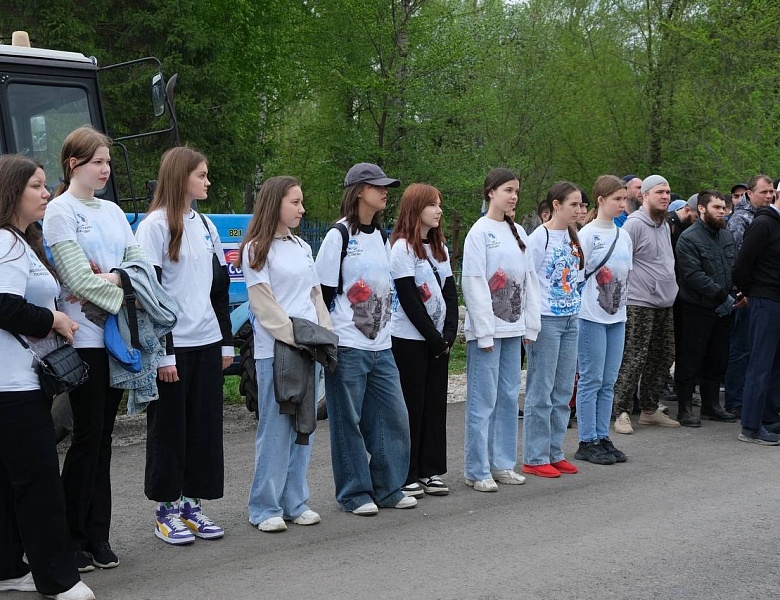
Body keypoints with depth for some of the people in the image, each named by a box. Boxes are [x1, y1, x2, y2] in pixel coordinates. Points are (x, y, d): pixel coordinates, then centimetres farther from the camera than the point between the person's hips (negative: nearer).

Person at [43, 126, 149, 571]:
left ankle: (97, 537, 14)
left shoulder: (113, 211, 16)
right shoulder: (60, 211, -5)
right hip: (84, 337, -6)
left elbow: (141, 264, 6)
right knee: (88, 436, -5)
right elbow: (77, 278, -14)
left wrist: (111, 278, -11)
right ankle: (70, 538, 5)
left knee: (103, 438, 9)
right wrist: (124, 299, -9)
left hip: (116, 336, 6)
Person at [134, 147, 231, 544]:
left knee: (206, 426, 8)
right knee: (169, 428, 2)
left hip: (207, 343, 6)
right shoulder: (155, 225, -7)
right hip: (173, 346, -6)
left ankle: (192, 504, 18)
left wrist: (226, 341, 12)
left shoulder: (206, 225, 13)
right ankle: (167, 510, 12)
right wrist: (162, 352, -16)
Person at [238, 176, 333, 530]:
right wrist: (293, 337, -17)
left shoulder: (303, 248, 17)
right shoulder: (257, 249, -4)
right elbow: (263, 303, -10)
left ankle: (295, 503, 17)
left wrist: (326, 336, 5)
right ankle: (265, 508, 4)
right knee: (275, 429, -4)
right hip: (274, 349, -7)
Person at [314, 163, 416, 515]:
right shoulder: (339, 236, -8)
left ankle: (388, 488, 18)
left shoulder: (381, 236, 14)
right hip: (347, 347, -7)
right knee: (349, 422, 0)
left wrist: (384, 329, 18)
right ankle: (354, 494, 10)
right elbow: (323, 292, -8)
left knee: (394, 416, 6)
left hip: (380, 345, 7)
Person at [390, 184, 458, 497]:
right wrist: (434, 338, -15)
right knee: (412, 407, -3)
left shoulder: (439, 246, 14)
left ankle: (431, 471, 15)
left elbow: (450, 291, 10)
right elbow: (408, 299, -15)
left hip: (438, 339, 7)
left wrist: (449, 333, -4)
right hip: (409, 338, -7)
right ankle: (406, 476, 4)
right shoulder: (402, 247, -10)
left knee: (436, 404, 8)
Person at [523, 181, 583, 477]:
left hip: (570, 320, 8)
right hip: (546, 320, -8)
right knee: (541, 392, -2)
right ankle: (535, 458, 5)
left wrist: (575, 311, 13)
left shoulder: (572, 237, 12)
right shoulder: (540, 237, -11)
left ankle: (554, 453, 20)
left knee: (563, 391, 11)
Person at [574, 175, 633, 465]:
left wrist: (621, 302, 13)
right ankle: (587, 442, 4)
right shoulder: (587, 235, -8)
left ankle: (602, 437, 16)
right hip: (592, 316, -7)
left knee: (608, 382, 9)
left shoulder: (624, 236, 13)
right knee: (591, 380, -2)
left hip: (617, 315, 7)